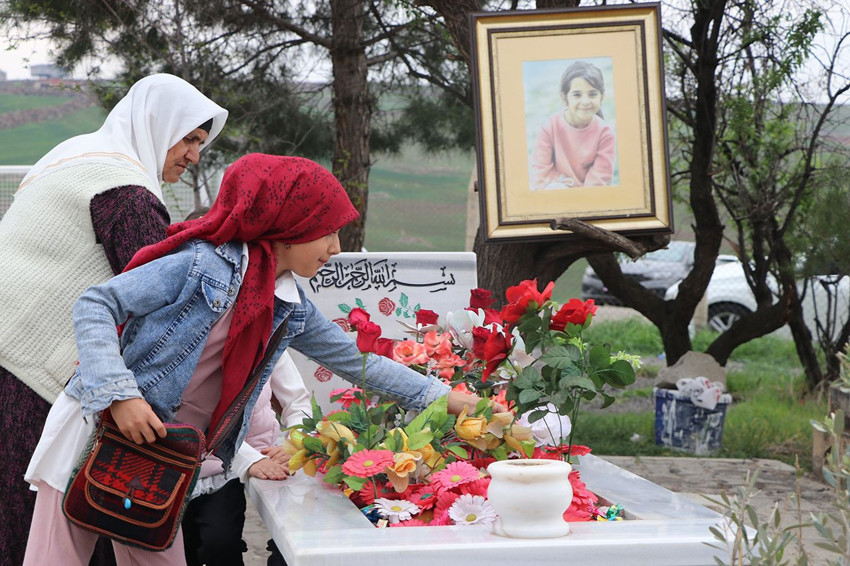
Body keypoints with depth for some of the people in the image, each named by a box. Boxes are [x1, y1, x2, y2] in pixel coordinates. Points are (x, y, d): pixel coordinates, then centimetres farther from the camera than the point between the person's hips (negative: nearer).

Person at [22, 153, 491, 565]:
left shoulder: (290, 311, 7)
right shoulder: (202, 265, -15)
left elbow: (356, 361, 15)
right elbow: (95, 305, -16)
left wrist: (446, 399, 10)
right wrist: (120, 394, -27)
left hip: (158, 465, 7)